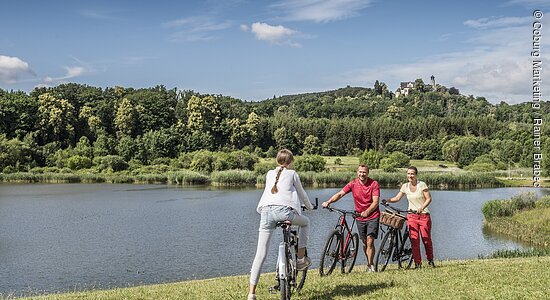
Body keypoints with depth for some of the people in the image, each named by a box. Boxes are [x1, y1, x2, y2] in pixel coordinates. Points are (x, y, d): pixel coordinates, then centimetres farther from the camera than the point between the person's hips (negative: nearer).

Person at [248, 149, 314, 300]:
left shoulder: (269, 174, 28)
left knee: (260, 253, 3)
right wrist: (309, 206, 48)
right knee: (305, 222, 30)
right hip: (284, 210, -3)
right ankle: (301, 260, 28)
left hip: (266, 210, 3)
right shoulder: (292, 174, 18)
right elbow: (301, 193, 28)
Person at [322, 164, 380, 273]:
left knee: (370, 241, -11)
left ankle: (370, 266, -2)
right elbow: (340, 193, -12)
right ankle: (370, 263, 25)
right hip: (360, 217, 3)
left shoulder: (374, 184, -9)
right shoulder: (353, 184, -2)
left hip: (372, 216, -3)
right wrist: (328, 202, -28)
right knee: (365, 242, 9)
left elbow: (375, 201, -16)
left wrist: (367, 212, -32)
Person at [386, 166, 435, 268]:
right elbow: (397, 198, 4)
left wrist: (422, 208, -23)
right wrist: (387, 200, -14)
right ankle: (417, 263, 1)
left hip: (424, 215, -2)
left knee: (426, 239, 1)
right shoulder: (405, 186, 3)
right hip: (411, 216, 2)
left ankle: (430, 260, 21)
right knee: (414, 240, -6)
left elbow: (429, 198, -8)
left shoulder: (422, 185, -7)